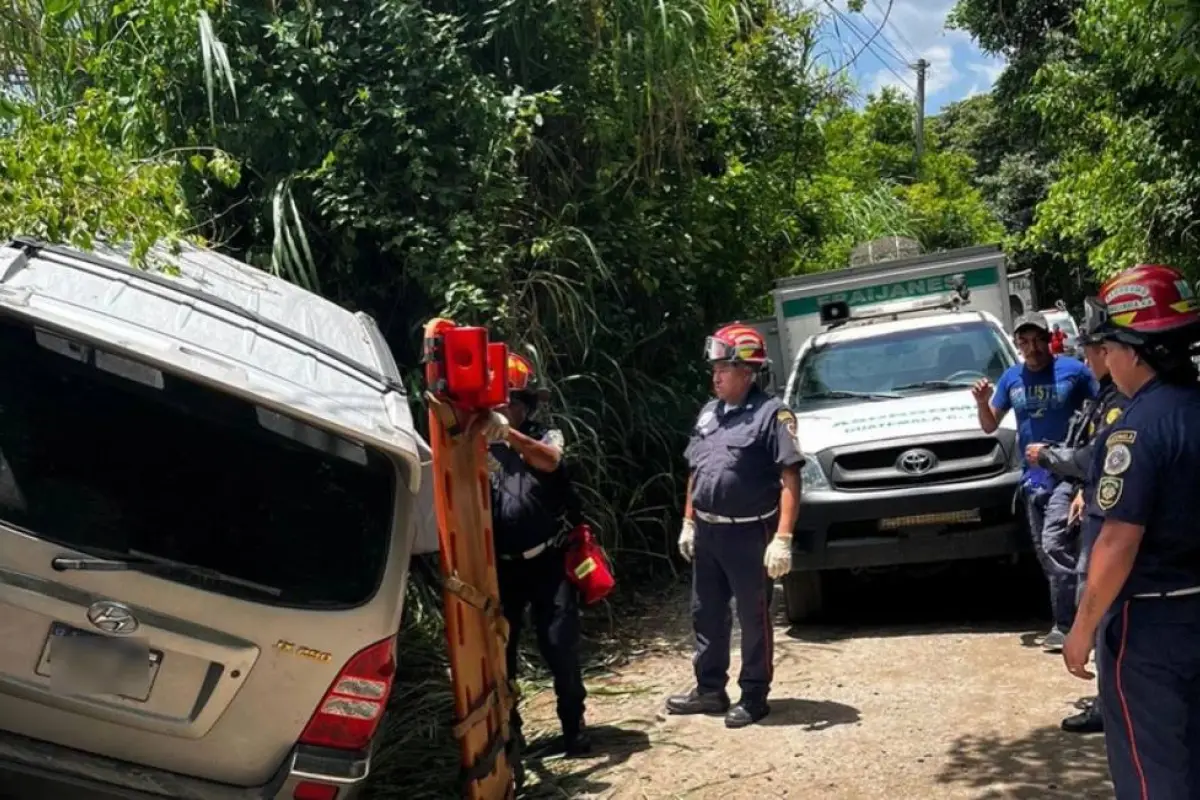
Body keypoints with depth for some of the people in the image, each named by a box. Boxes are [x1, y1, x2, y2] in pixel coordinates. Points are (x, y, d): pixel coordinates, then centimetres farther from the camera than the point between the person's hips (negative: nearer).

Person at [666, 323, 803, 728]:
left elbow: (790, 480, -17)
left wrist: (783, 538, -23)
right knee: (706, 614, 15)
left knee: (753, 618, 6)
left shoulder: (771, 414, -13)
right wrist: (688, 522, 14)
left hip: (748, 534, -7)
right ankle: (709, 689, 28)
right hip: (707, 531, 7)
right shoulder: (709, 412, 9)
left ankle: (754, 696, 19)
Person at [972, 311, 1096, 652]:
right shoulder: (1011, 378, 9)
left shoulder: (1074, 370, -4)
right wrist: (982, 402, -8)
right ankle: (1069, 618, 23)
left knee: (1054, 544, -17)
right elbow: (990, 426, 13)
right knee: (1045, 552, 10)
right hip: (1032, 477, 6)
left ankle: (1065, 626, -10)